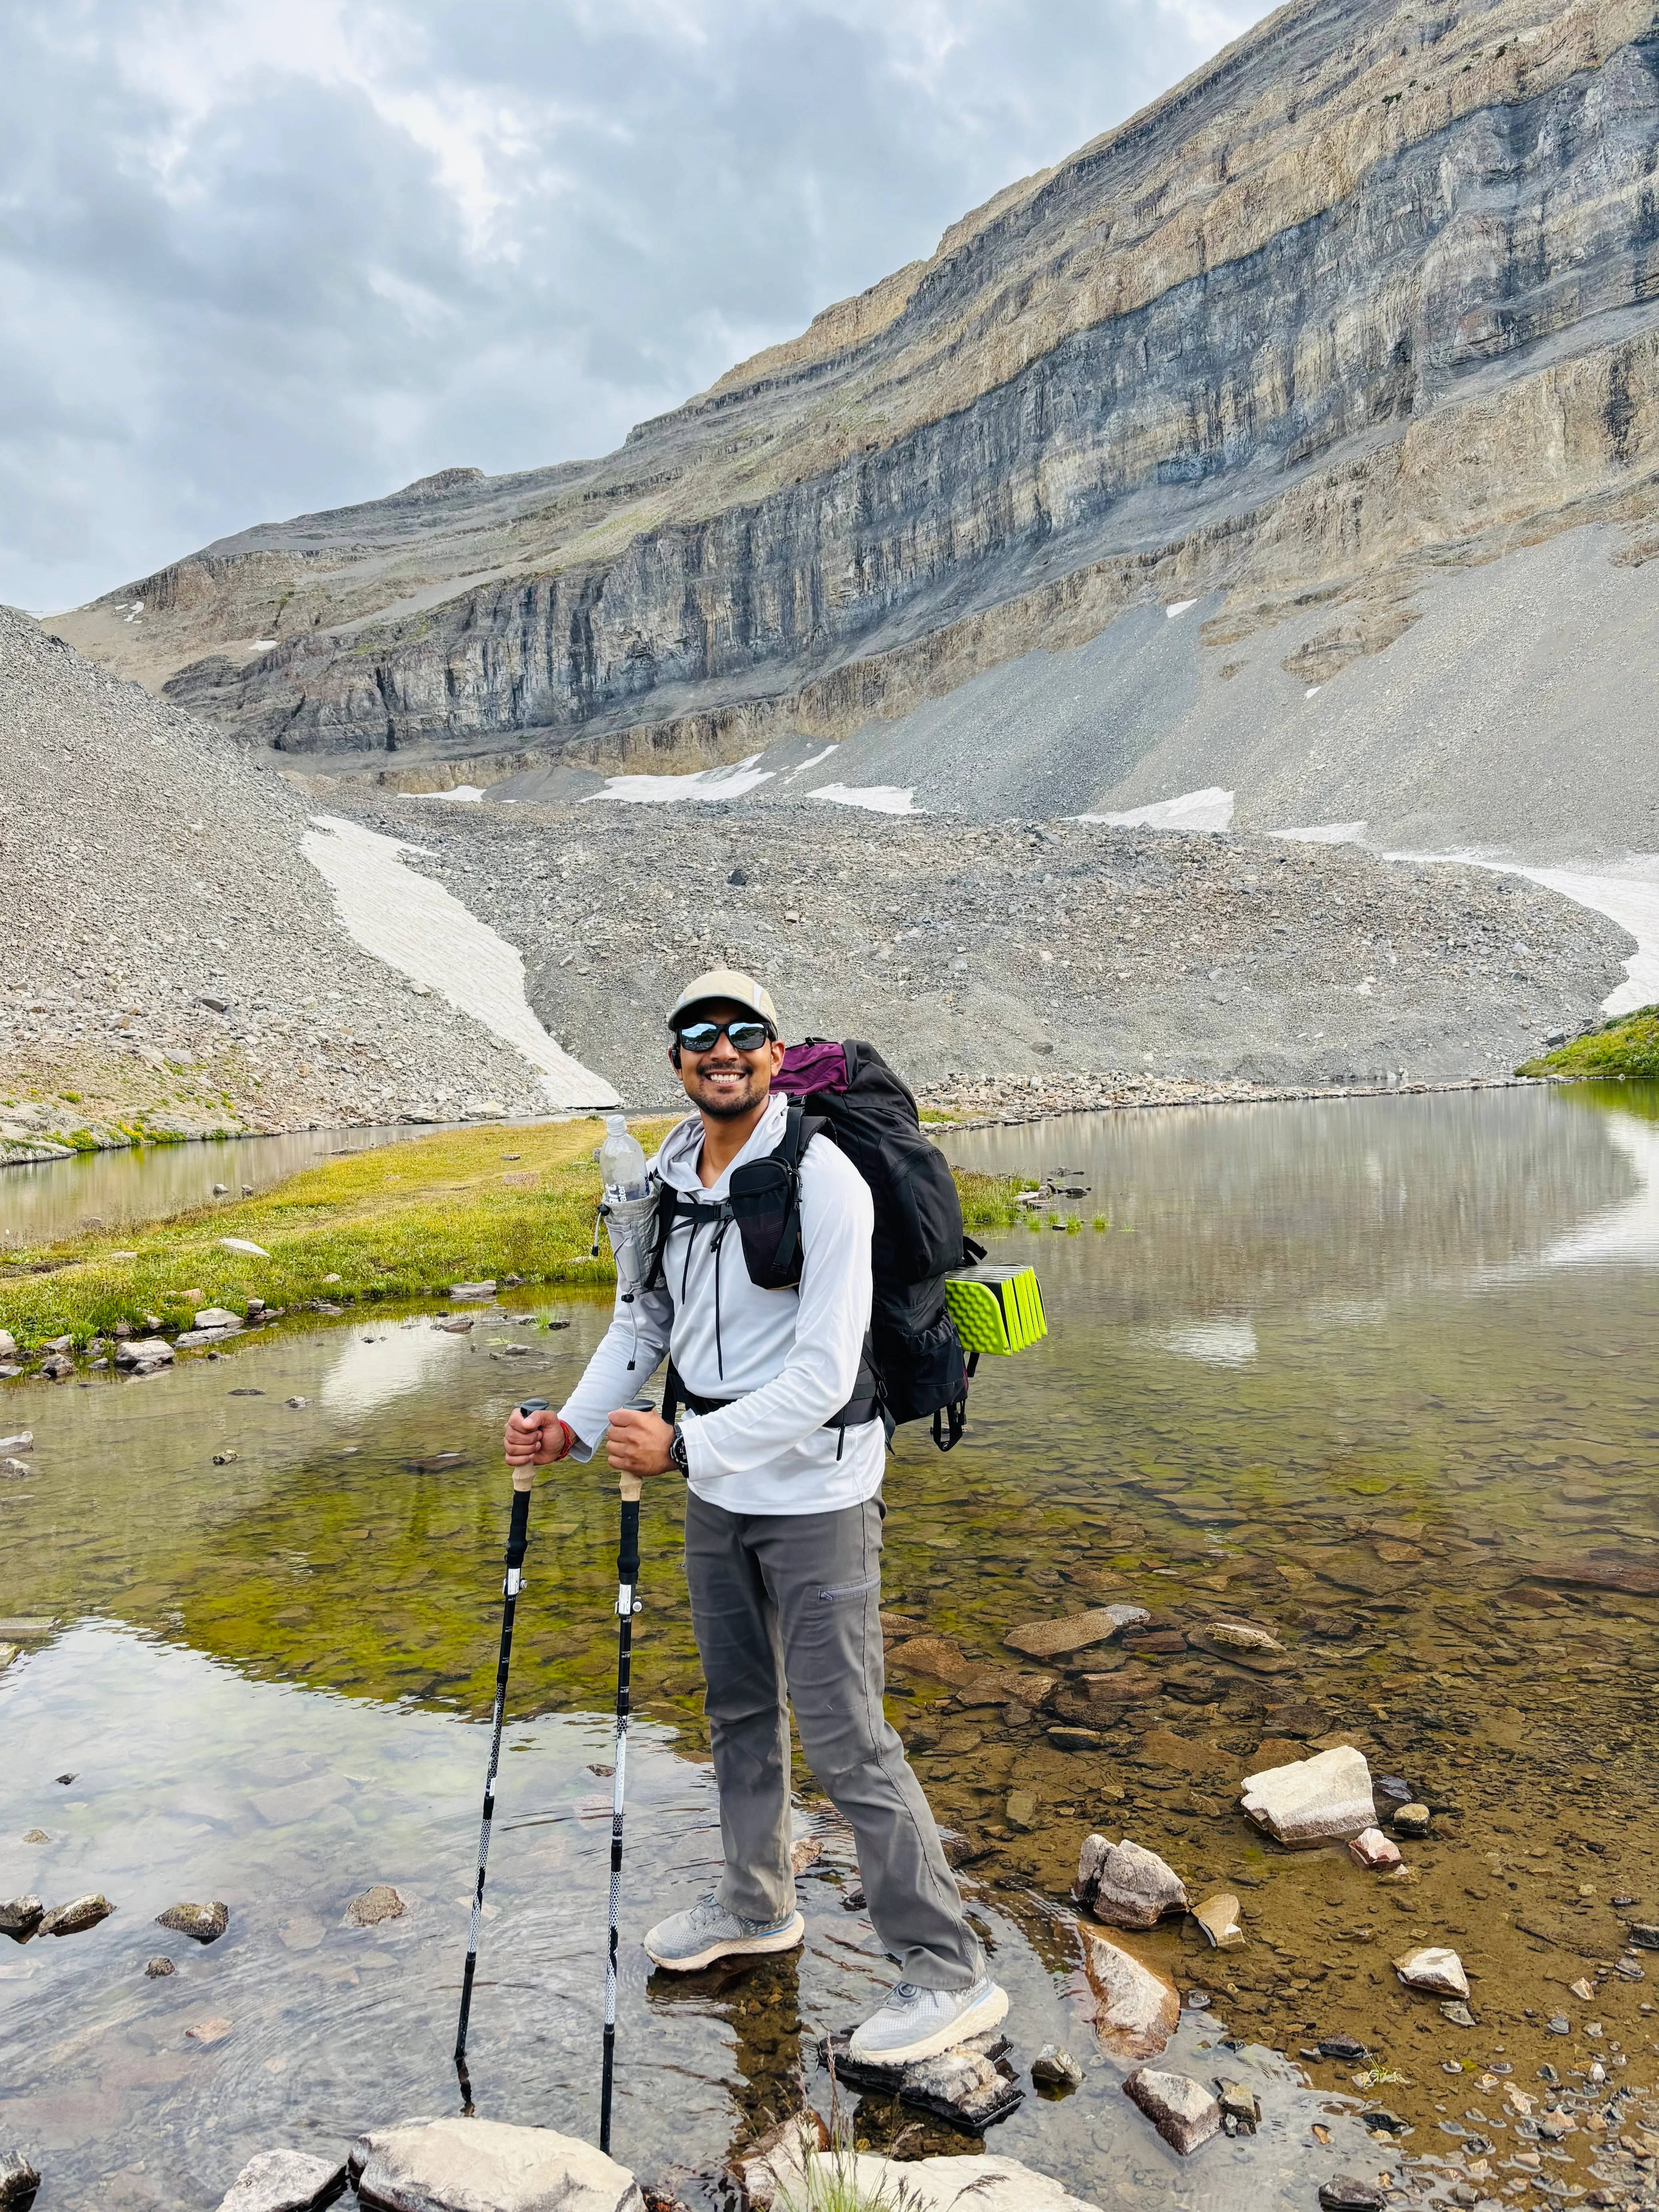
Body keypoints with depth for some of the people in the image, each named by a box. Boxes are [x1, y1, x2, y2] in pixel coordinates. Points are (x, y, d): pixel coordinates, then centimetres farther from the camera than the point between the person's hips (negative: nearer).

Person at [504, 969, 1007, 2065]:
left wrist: (684, 1447, -25)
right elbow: (644, 1319, 12)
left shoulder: (823, 1180, -21)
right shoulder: (670, 1172, 2)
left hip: (814, 1492, -7)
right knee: (740, 1708, 21)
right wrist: (574, 1424, -1)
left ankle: (950, 1971, 13)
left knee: (845, 1737, -3)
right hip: (717, 1492, 8)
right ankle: (758, 1905, 42)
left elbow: (822, 1377, -25)